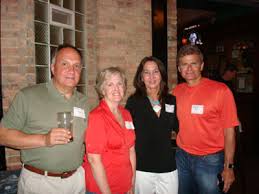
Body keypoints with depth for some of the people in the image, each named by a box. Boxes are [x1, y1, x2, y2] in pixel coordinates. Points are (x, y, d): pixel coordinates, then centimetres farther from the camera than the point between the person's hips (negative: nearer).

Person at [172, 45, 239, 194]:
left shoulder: (221, 90, -13)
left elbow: (229, 131, -11)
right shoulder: (176, 91, 0)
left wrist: (228, 166, -11)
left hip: (209, 160, -4)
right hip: (182, 157, 4)